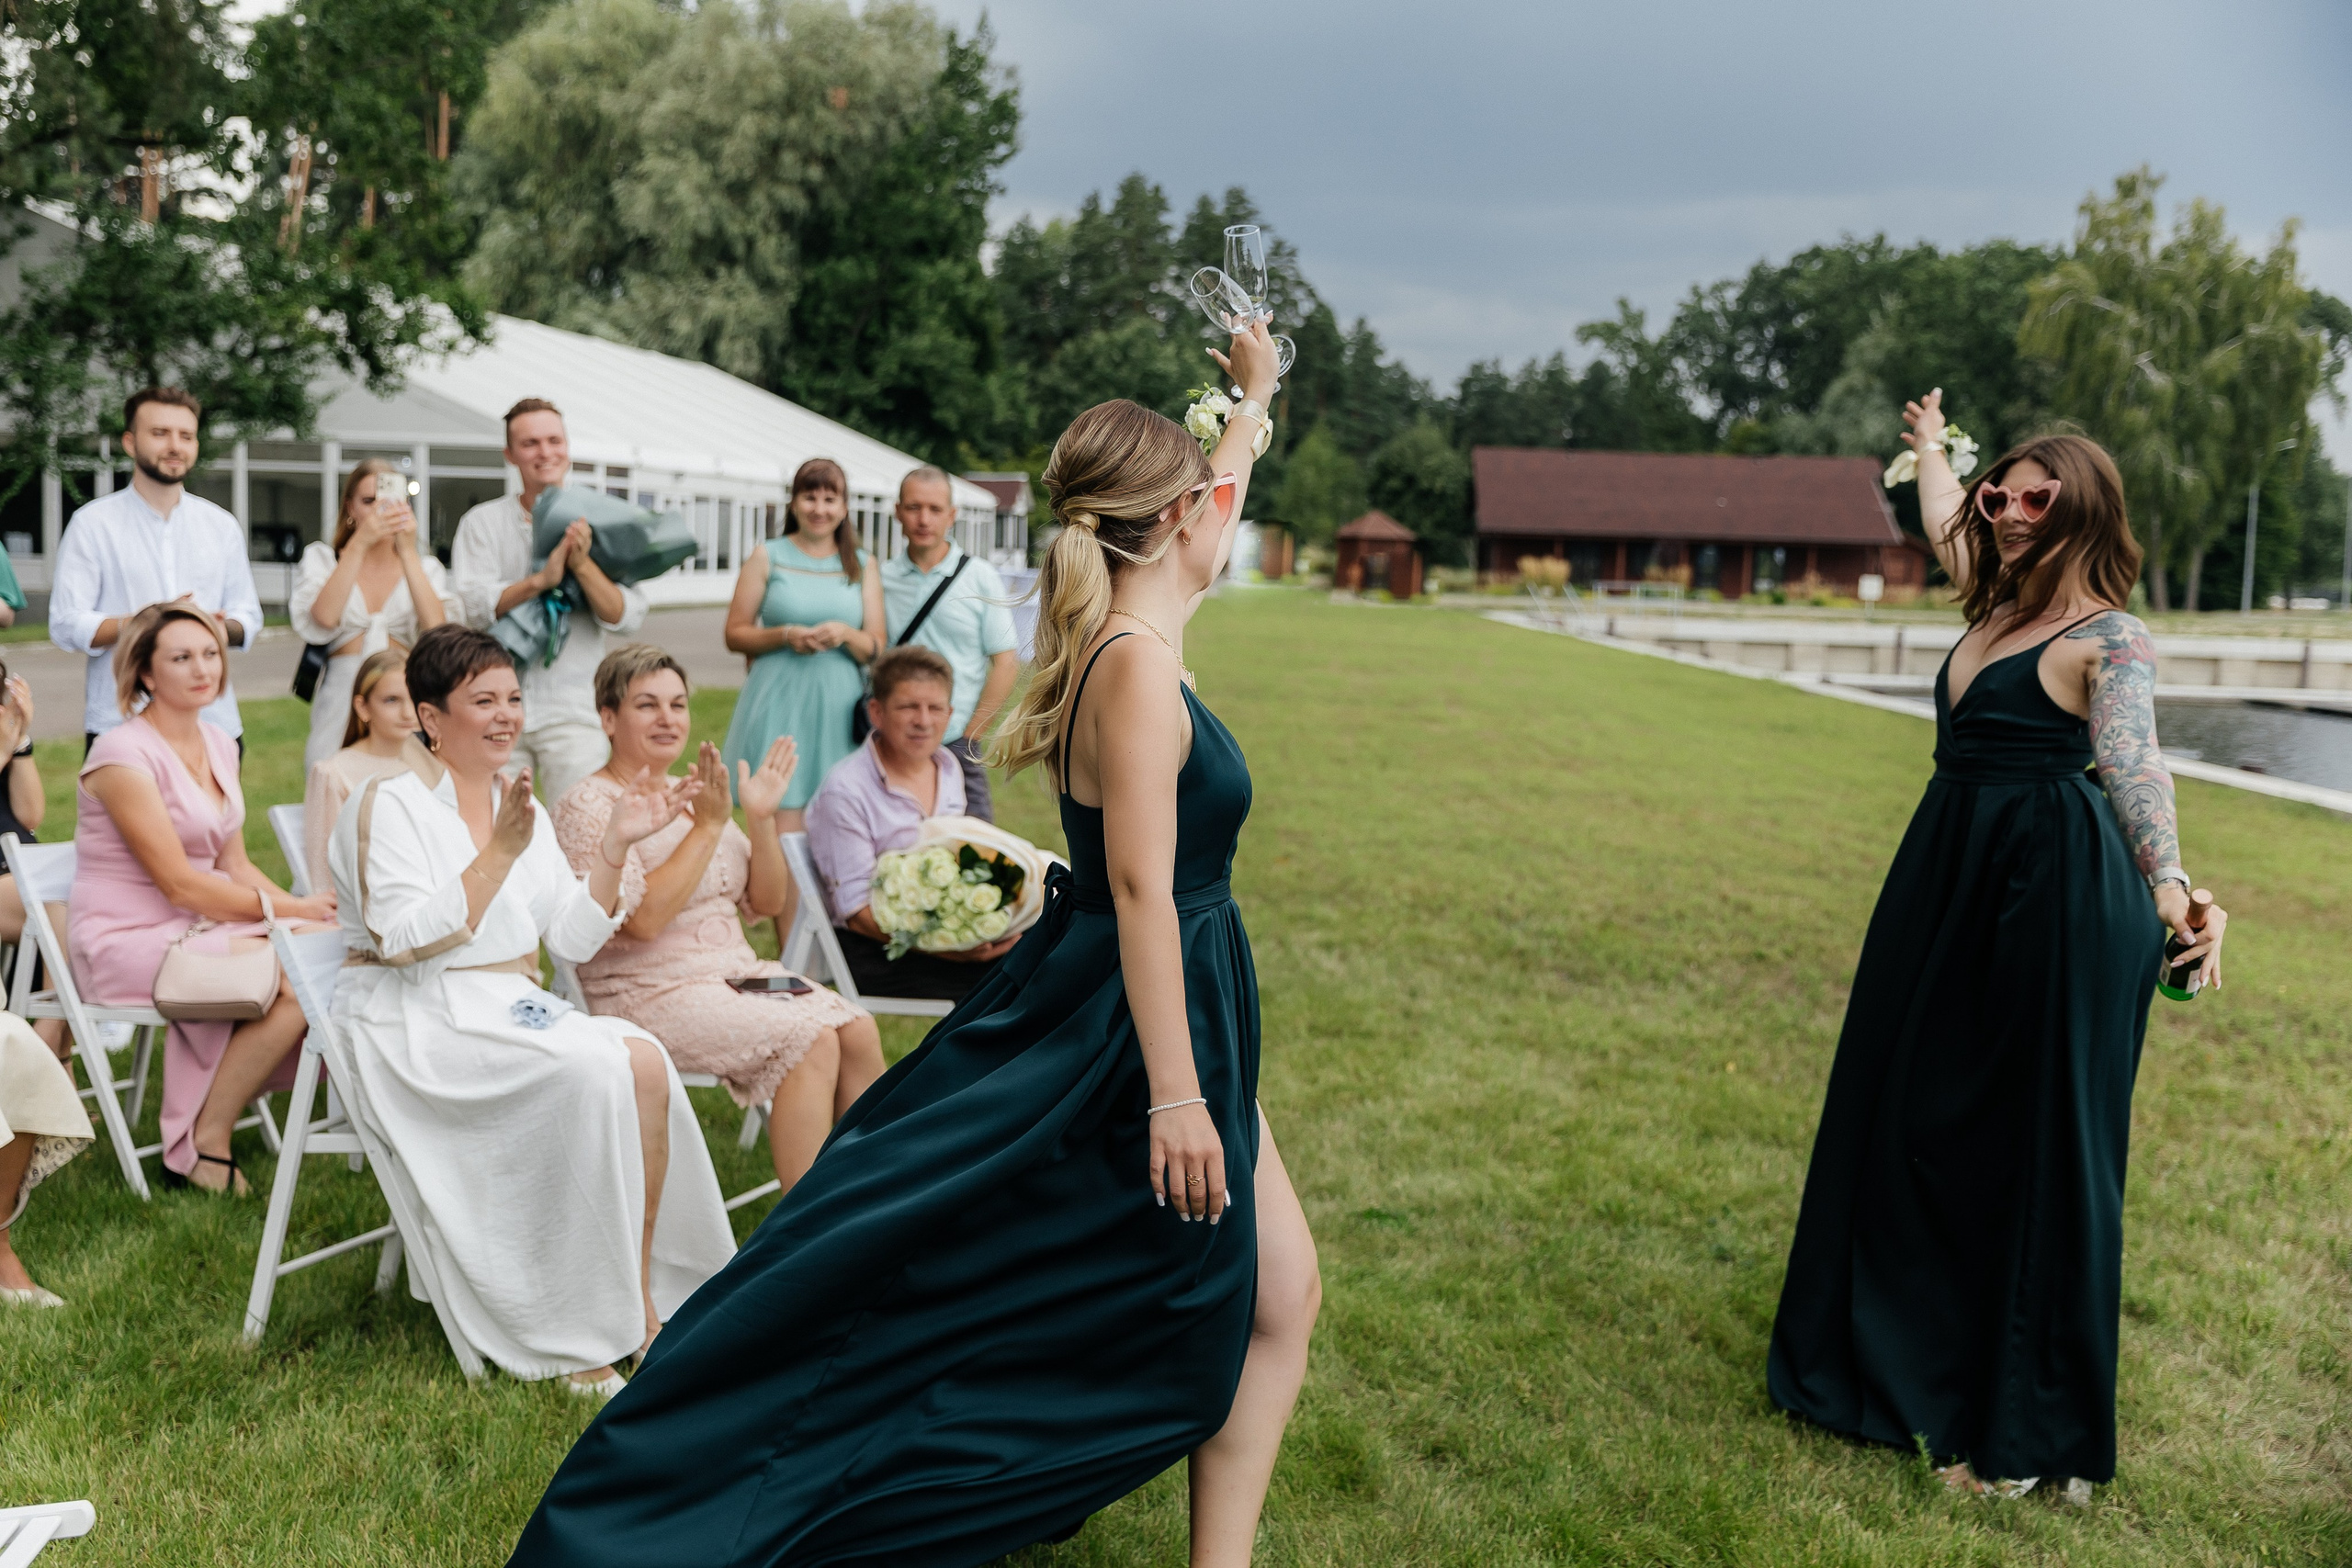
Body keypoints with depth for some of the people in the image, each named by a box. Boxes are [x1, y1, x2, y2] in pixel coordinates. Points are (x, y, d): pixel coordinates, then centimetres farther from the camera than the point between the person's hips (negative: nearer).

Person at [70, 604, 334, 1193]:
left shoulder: (220, 746, 11)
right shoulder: (124, 756, -14)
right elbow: (179, 884, -18)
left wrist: (304, 907, -5)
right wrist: (289, 911, -15)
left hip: (197, 925, 8)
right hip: (127, 941, -8)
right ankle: (200, 1150, -8)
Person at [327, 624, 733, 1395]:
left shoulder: (522, 809, 16)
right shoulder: (392, 802, -5)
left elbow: (573, 940, 8)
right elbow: (404, 938, -18)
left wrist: (617, 843, -2)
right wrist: (498, 855, -23)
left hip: (511, 1013, 6)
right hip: (416, 1025, -6)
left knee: (644, 1061, -24)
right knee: (592, 1068, -30)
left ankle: (639, 1299, -18)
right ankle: (576, 1337, -19)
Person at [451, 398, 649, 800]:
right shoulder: (482, 522, 8)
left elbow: (628, 619, -2)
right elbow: (469, 607, -7)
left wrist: (583, 565, -15)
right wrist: (541, 579, -19)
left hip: (573, 710, -1)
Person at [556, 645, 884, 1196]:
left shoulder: (693, 795, 15)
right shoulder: (587, 808, -7)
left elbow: (767, 903, 13)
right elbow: (642, 919, -21)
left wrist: (761, 819, -2)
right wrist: (708, 826, -18)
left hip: (737, 973, 7)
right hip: (650, 994, -7)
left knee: (858, 1029, -17)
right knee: (810, 1040, -26)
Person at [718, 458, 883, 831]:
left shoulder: (862, 567, 13)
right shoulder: (767, 559, 8)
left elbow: (876, 650, 9)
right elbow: (735, 634, 5)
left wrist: (846, 634, -12)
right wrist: (785, 635, -12)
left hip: (839, 706, 2)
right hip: (780, 703, -2)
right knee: (784, 832, -10)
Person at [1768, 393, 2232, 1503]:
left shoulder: (2108, 639, -13)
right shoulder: (2000, 602, 11)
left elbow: (2135, 759, -29)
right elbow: (1948, 526, 31)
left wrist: (2168, 883, -44)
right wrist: (1932, 444, 47)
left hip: (2051, 891, -9)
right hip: (1954, 873, 9)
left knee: (2035, 1143, -1)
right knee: (1920, 1118, 15)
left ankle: (2027, 1429, 11)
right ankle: (1915, 1353, 32)